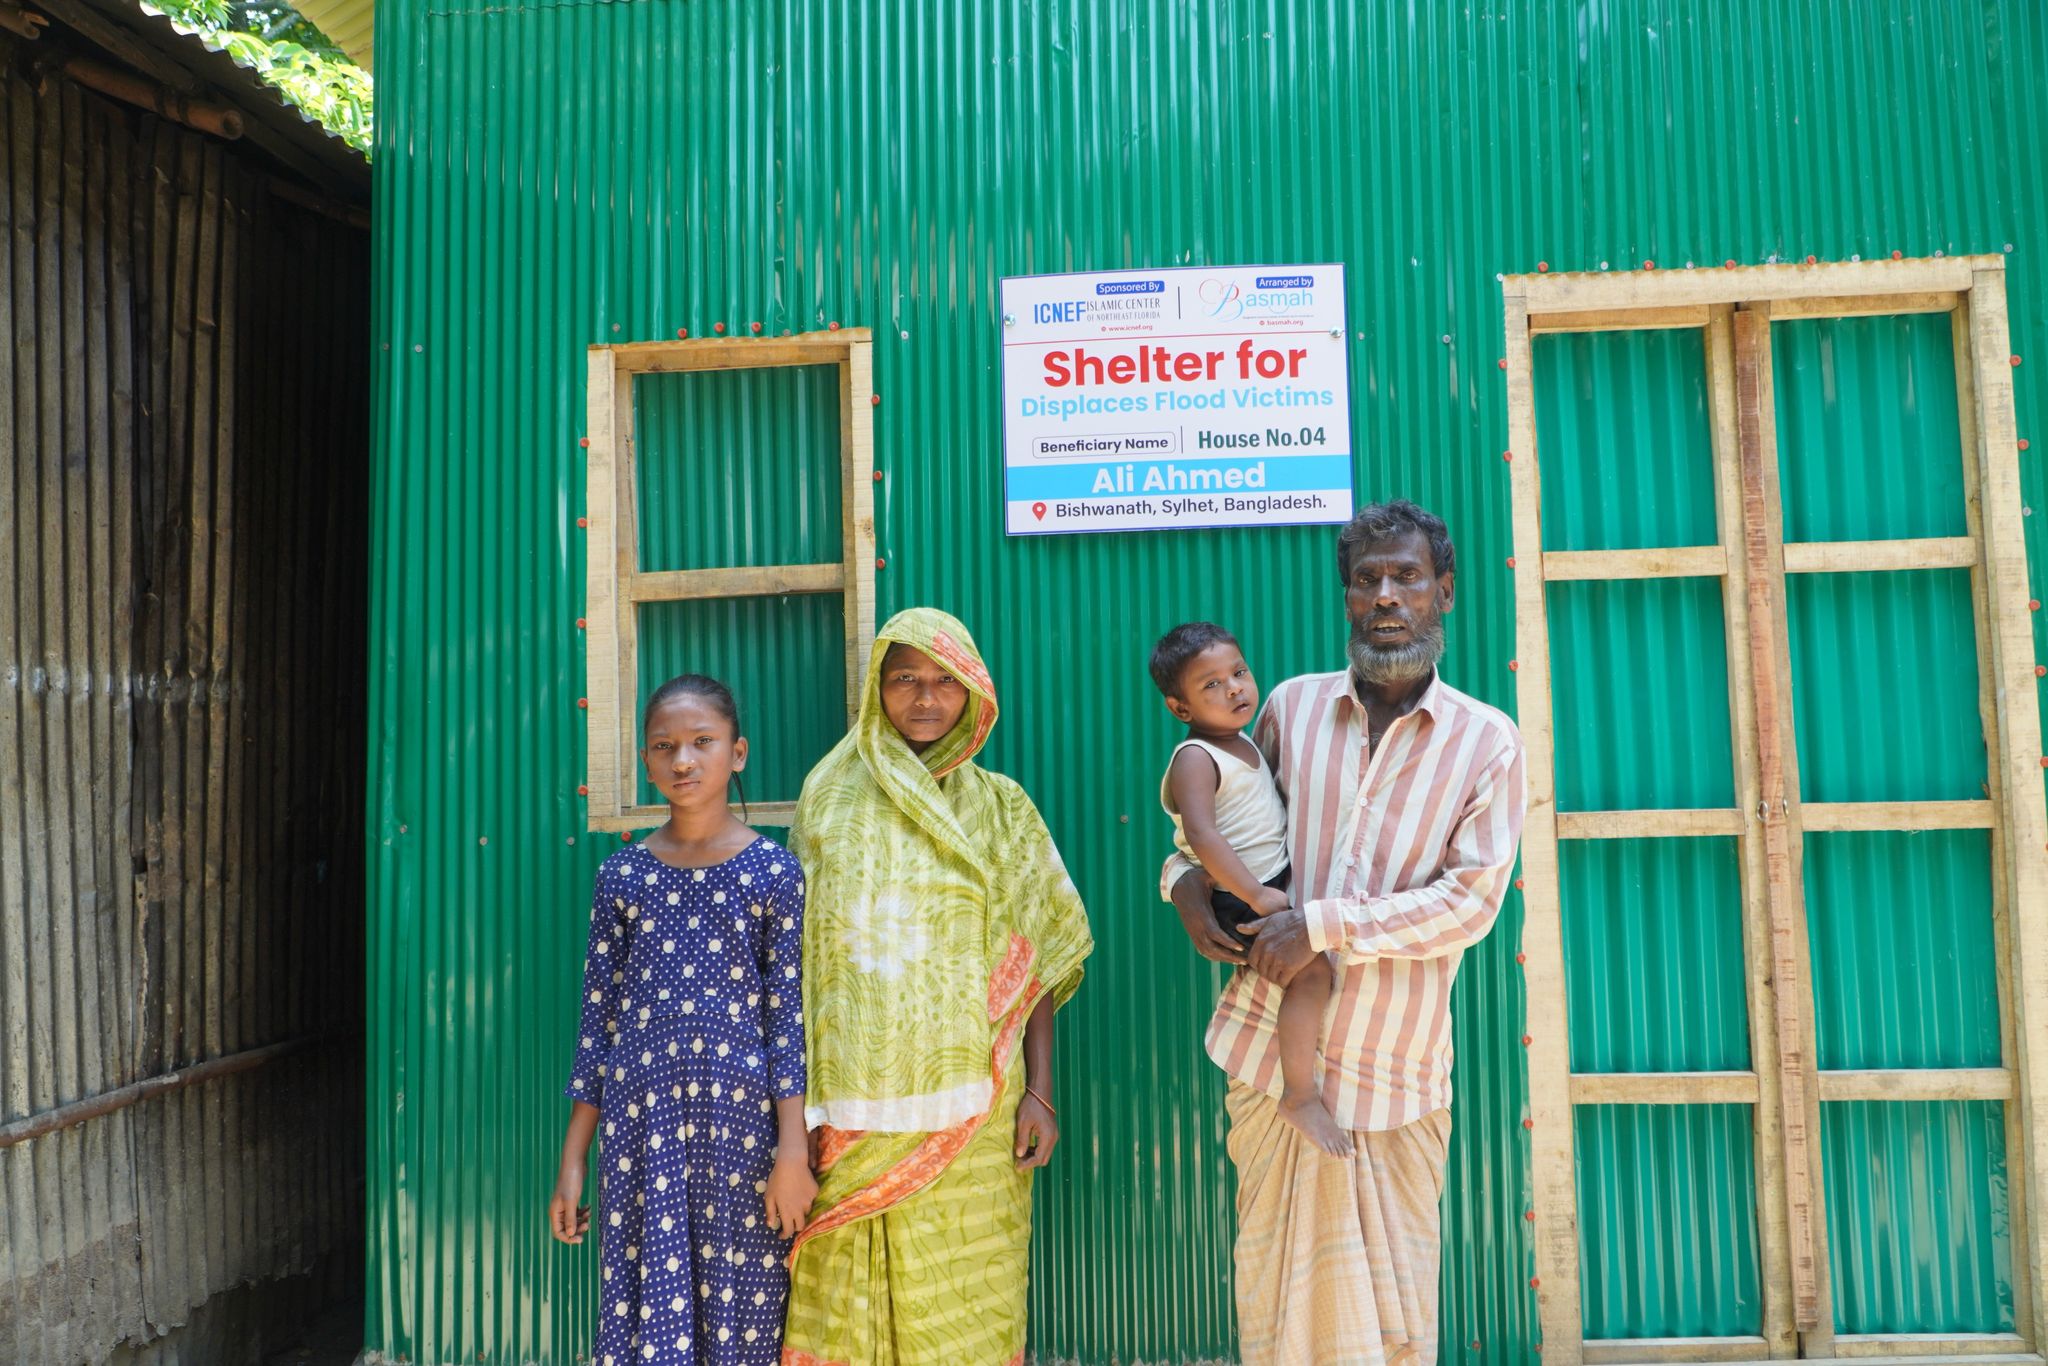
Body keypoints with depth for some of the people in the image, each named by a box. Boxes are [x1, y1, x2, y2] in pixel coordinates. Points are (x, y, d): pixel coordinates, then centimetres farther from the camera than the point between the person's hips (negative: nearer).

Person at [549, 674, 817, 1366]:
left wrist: (793, 1152, -8)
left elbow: (789, 1016, -3)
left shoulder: (772, 870, -2)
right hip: (642, 1129, 2)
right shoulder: (622, 874, 4)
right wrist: (572, 1161, 8)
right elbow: (597, 1017, 7)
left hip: (742, 1129, -1)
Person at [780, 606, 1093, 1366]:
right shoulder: (833, 796, 6)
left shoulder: (1000, 808, 6)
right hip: (855, 1109, 1)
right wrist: (799, 1099, 3)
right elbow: (797, 952, 6)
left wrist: (1040, 1090, -1)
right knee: (850, 1303, 5)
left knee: (963, 1303, 3)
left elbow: (1035, 959, 5)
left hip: (967, 1106, 0)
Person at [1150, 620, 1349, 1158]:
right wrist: (1258, 896, -30)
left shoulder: (1244, 743, 10)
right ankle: (1300, 1096, -9)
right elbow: (1203, 837, -31)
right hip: (1241, 900, -10)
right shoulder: (1195, 759, -18)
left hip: (1276, 884, 10)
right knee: (1312, 968, -24)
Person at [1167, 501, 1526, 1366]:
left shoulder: (1488, 742, -2)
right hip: (1272, 1046, 2)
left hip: (1397, 1066, -1)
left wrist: (1322, 925, -19)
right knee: (1274, 1286, 11)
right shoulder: (1292, 707, 4)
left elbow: (1470, 900, -10)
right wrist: (1187, 881, -3)